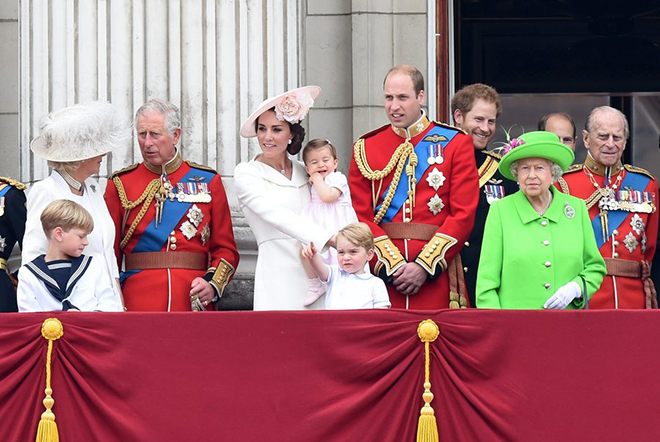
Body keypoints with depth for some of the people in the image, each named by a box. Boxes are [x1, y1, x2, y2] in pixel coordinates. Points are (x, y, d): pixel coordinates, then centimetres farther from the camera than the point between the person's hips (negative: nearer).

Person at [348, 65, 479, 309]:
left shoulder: (456, 143, 5)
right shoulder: (365, 148, 9)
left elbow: (464, 215, -2)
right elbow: (360, 217, 4)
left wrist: (424, 266, -11)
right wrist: (393, 266, -10)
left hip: (437, 273, -1)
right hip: (381, 269, 1)